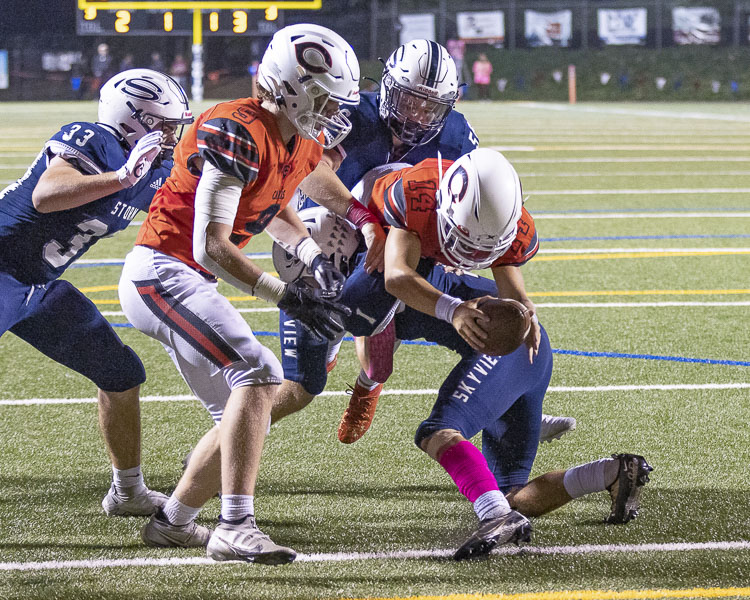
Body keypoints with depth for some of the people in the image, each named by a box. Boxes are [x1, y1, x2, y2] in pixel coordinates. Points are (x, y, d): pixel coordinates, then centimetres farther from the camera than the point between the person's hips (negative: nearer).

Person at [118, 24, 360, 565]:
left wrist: (312, 253, 7)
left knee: (243, 410, 14)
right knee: (257, 373, -24)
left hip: (191, 283, 10)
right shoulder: (238, 135, -24)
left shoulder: (305, 144, 6)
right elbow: (211, 246, -26)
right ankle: (236, 529, -28)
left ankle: (173, 521, 30)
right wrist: (287, 297, -29)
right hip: (163, 272, -10)